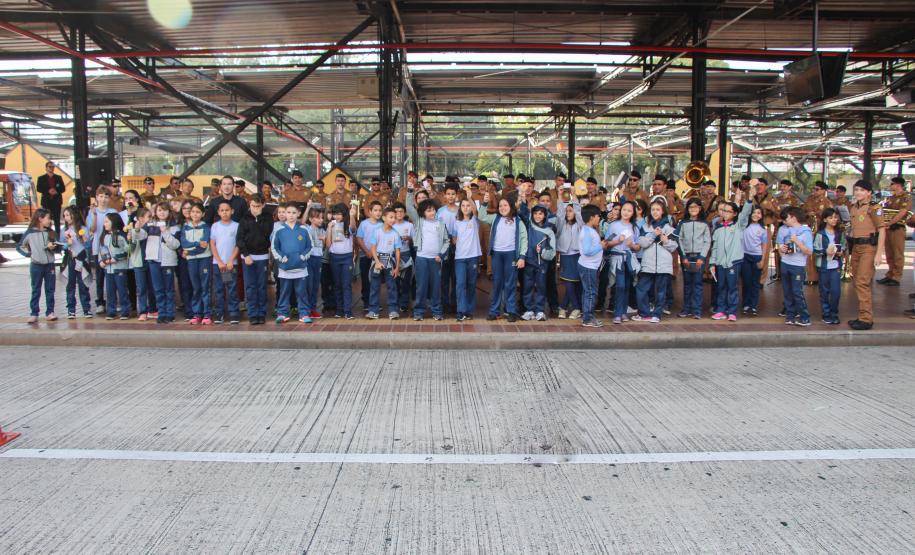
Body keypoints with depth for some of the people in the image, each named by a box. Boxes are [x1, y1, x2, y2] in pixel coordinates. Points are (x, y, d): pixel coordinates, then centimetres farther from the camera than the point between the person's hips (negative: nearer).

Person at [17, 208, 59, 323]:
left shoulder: (50, 232, 6)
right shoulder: (30, 233, -3)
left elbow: (56, 246, 12)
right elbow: (19, 247, 5)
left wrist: (52, 247, -9)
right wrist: (29, 254, -6)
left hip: (50, 265, 3)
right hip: (36, 266, -3)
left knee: (50, 290, 6)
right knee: (36, 291, 4)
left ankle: (50, 312, 12)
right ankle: (34, 314, 8)